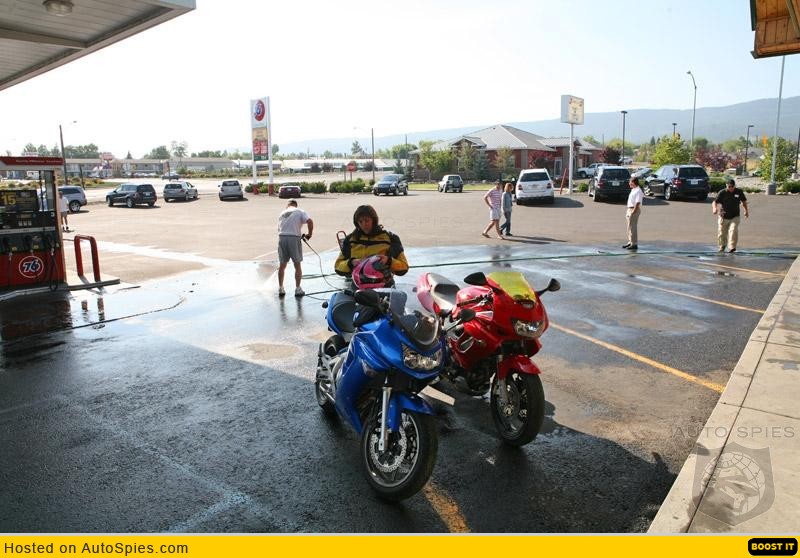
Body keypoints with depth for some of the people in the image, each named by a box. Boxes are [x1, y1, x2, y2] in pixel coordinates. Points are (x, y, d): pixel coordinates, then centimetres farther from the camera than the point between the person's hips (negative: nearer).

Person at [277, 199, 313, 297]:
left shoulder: (282, 213, 20)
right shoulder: (300, 211, 6)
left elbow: (279, 228, 17)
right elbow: (310, 221, -11)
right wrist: (309, 234, 1)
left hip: (281, 238, 3)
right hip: (294, 238, -3)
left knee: (282, 265, 14)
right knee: (297, 265, 9)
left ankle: (280, 289, 19)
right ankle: (298, 289, 10)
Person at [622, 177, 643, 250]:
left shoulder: (638, 191, -16)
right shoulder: (633, 190, 14)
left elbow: (638, 203, -21)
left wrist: (633, 212, -24)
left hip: (634, 210, -10)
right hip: (630, 209, 10)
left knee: (633, 227, -7)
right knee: (630, 227, 15)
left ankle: (634, 244, -3)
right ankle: (630, 242, 25)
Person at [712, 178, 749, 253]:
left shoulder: (739, 192, -1)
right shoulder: (722, 193, -9)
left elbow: (744, 201, 15)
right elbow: (715, 202, -18)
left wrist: (746, 210, 7)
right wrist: (714, 208, -38)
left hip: (734, 217, 0)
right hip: (723, 217, 0)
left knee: (733, 231, -18)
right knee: (721, 233, 7)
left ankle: (731, 247, -19)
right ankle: (722, 246, 30)